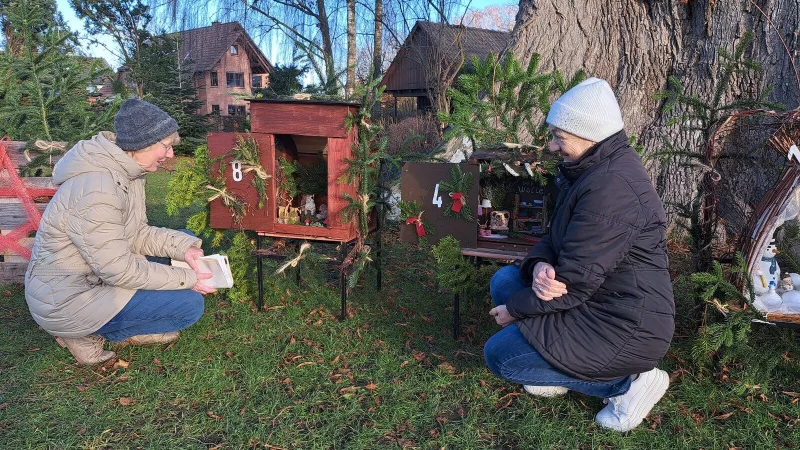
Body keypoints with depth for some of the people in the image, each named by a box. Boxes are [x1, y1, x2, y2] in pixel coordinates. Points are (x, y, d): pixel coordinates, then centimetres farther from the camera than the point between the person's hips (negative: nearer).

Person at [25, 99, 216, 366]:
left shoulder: (126, 172, -1)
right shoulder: (95, 189, -30)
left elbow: (138, 234, 4)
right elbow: (119, 270, -27)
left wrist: (182, 247, -12)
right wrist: (186, 279, -20)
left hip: (96, 274, 9)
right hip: (65, 301, -9)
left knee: (184, 239, 8)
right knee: (189, 304, -15)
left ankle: (134, 326, 8)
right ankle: (88, 332, 0)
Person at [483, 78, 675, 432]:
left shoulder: (611, 188, -27)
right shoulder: (592, 168, 6)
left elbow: (572, 285, -25)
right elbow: (558, 238, 10)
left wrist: (515, 309, -9)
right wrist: (540, 265, -14)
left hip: (627, 327, -10)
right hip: (603, 298, 10)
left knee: (498, 354, -6)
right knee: (504, 279, 10)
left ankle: (626, 382, -2)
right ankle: (557, 368, 12)